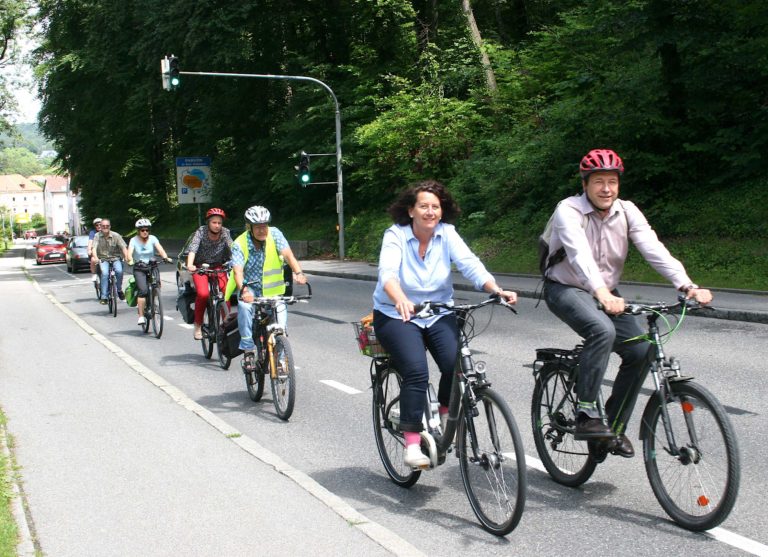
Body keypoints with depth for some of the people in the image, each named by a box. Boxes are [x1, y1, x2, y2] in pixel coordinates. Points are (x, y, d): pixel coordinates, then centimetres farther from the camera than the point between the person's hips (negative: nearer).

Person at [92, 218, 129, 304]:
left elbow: (123, 247, -11)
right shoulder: (97, 236, -3)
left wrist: (126, 257, -29)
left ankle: (119, 290, -2)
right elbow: (94, 248, -14)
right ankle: (103, 297, -20)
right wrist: (95, 257, -34)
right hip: (103, 259, 0)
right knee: (105, 273, -27)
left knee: (119, 271, -28)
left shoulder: (116, 236, -4)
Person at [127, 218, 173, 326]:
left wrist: (165, 257, -36)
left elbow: (160, 249, -16)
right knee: (142, 290, -21)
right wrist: (130, 260, -40)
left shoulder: (152, 238, -1)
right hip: (139, 269, -2)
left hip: (151, 267, 2)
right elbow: (129, 252, -18)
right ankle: (141, 316, -17)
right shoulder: (134, 240, -4)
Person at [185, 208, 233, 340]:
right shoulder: (201, 232, -17)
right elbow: (193, 248, -31)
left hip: (218, 267, 2)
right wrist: (190, 265, -48)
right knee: (203, 293, -24)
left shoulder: (225, 233, -11)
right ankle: (198, 326, -9)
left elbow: (232, 248, -23)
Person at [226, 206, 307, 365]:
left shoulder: (274, 233, -11)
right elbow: (238, 270, -28)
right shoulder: (240, 244, -14)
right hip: (250, 287, -1)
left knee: (280, 326, -13)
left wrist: (298, 273, -44)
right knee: (245, 306, -33)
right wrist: (243, 290, -47)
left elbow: (287, 254, -25)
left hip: (272, 288, 1)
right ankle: (248, 350, -24)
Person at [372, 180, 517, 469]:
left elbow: (470, 264, -18)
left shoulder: (447, 234, -5)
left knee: (456, 365, -20)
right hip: (397, 315, -3)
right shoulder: (395, 235, -13)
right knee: (416, 372, -25)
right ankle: (411, 444, -14)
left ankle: (446, 414, 11)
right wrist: (400, 300, -52)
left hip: (438, 314, 3)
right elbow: (388, 272, -31)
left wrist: (497, 290, -37)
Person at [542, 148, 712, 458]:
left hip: (607, 292, 6)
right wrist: (602, 294, -53)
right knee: (603, 331, -34)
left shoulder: (626, 211, -5)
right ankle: (586, 416, -25)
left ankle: (614, 426, 8)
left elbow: (654, 249, -18)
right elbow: (580, 255, -36)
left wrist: (687, 286, -33)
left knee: (641, 351, -10)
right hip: (566, 289, -6)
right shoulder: (569, 211, -20)